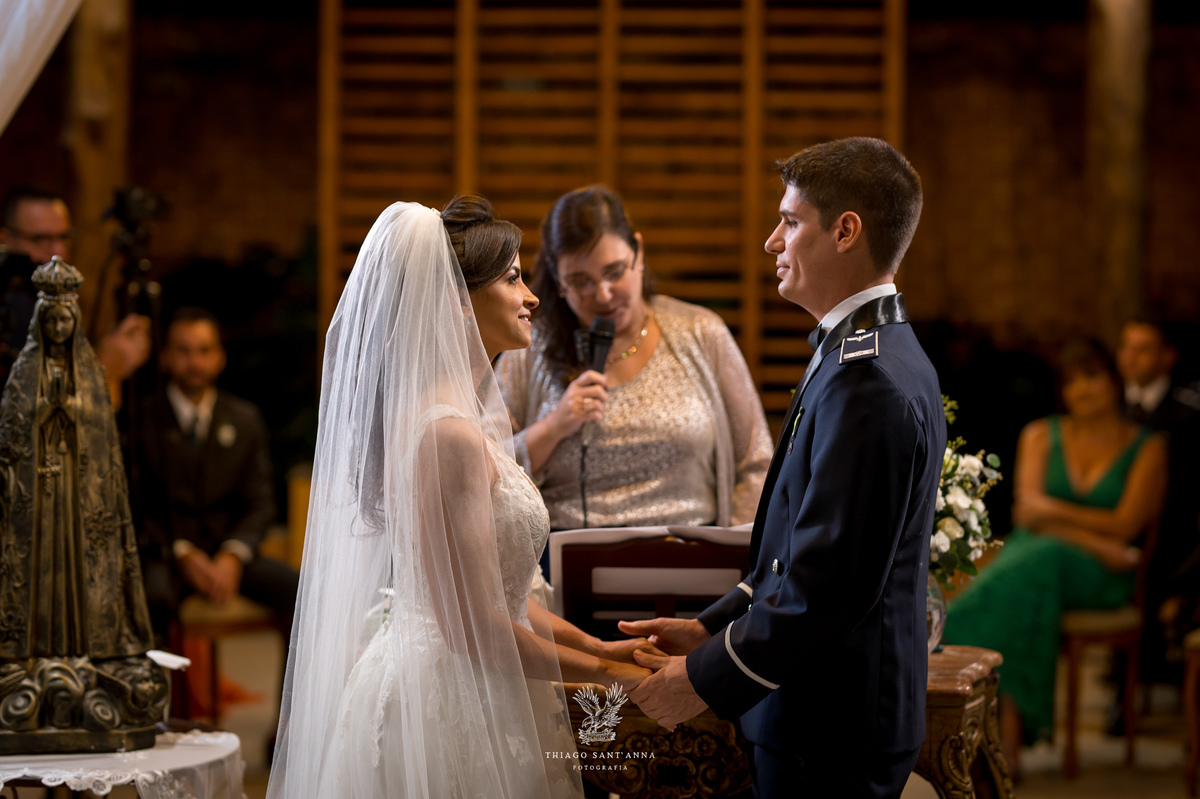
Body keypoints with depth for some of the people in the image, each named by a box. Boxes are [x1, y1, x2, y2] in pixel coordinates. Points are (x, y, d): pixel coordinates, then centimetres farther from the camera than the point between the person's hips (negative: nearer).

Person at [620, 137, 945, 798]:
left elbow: (827, 582, -24)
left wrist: (705, 681, -16)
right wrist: (710, 627, 11)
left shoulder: (866, 382, -22)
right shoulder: (874, 358, 12)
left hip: (829, 738, -10)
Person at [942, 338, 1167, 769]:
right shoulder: (1040, 435, 17)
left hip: (1099, 576, -2)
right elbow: (1028, 509, 2)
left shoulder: (1148, 449, 10)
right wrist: (1096, 541, -12)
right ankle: (1006, 733, -46)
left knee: (1041, 562, -37)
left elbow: (1124, 526, -2)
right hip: (1030, 553, 2)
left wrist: (1053, 511, -3)